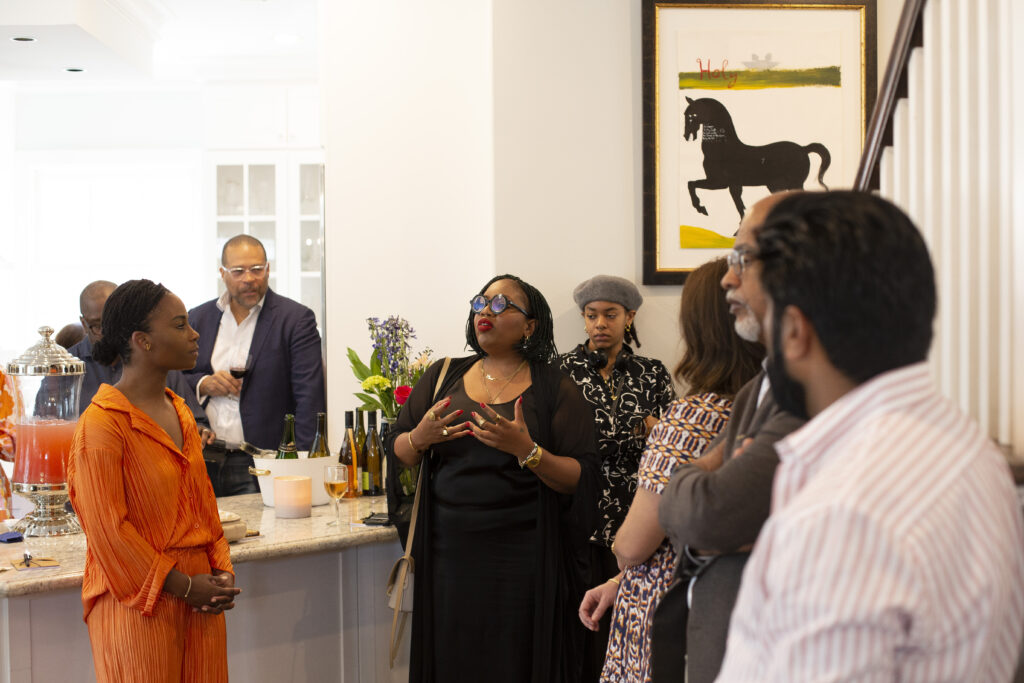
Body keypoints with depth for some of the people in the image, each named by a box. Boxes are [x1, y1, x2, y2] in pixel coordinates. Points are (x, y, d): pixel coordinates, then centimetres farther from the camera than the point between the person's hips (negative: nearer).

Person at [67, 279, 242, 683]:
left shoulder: (179, 412, 12)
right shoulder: (102, 423, -13)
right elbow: (108, 530, -16)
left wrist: (221, 572, 3)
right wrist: (183, 586, -13)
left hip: (198, 593, 7)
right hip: (138, 602, -7)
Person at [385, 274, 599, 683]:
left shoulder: (555, 390, -1)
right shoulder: (443, 376, 10)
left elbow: (581, 479, -6)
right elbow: (396, 450, 12)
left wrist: (526, 450, -22)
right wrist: (419, 438, -10)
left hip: (521, 560, -3)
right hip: (448, 553, 3)